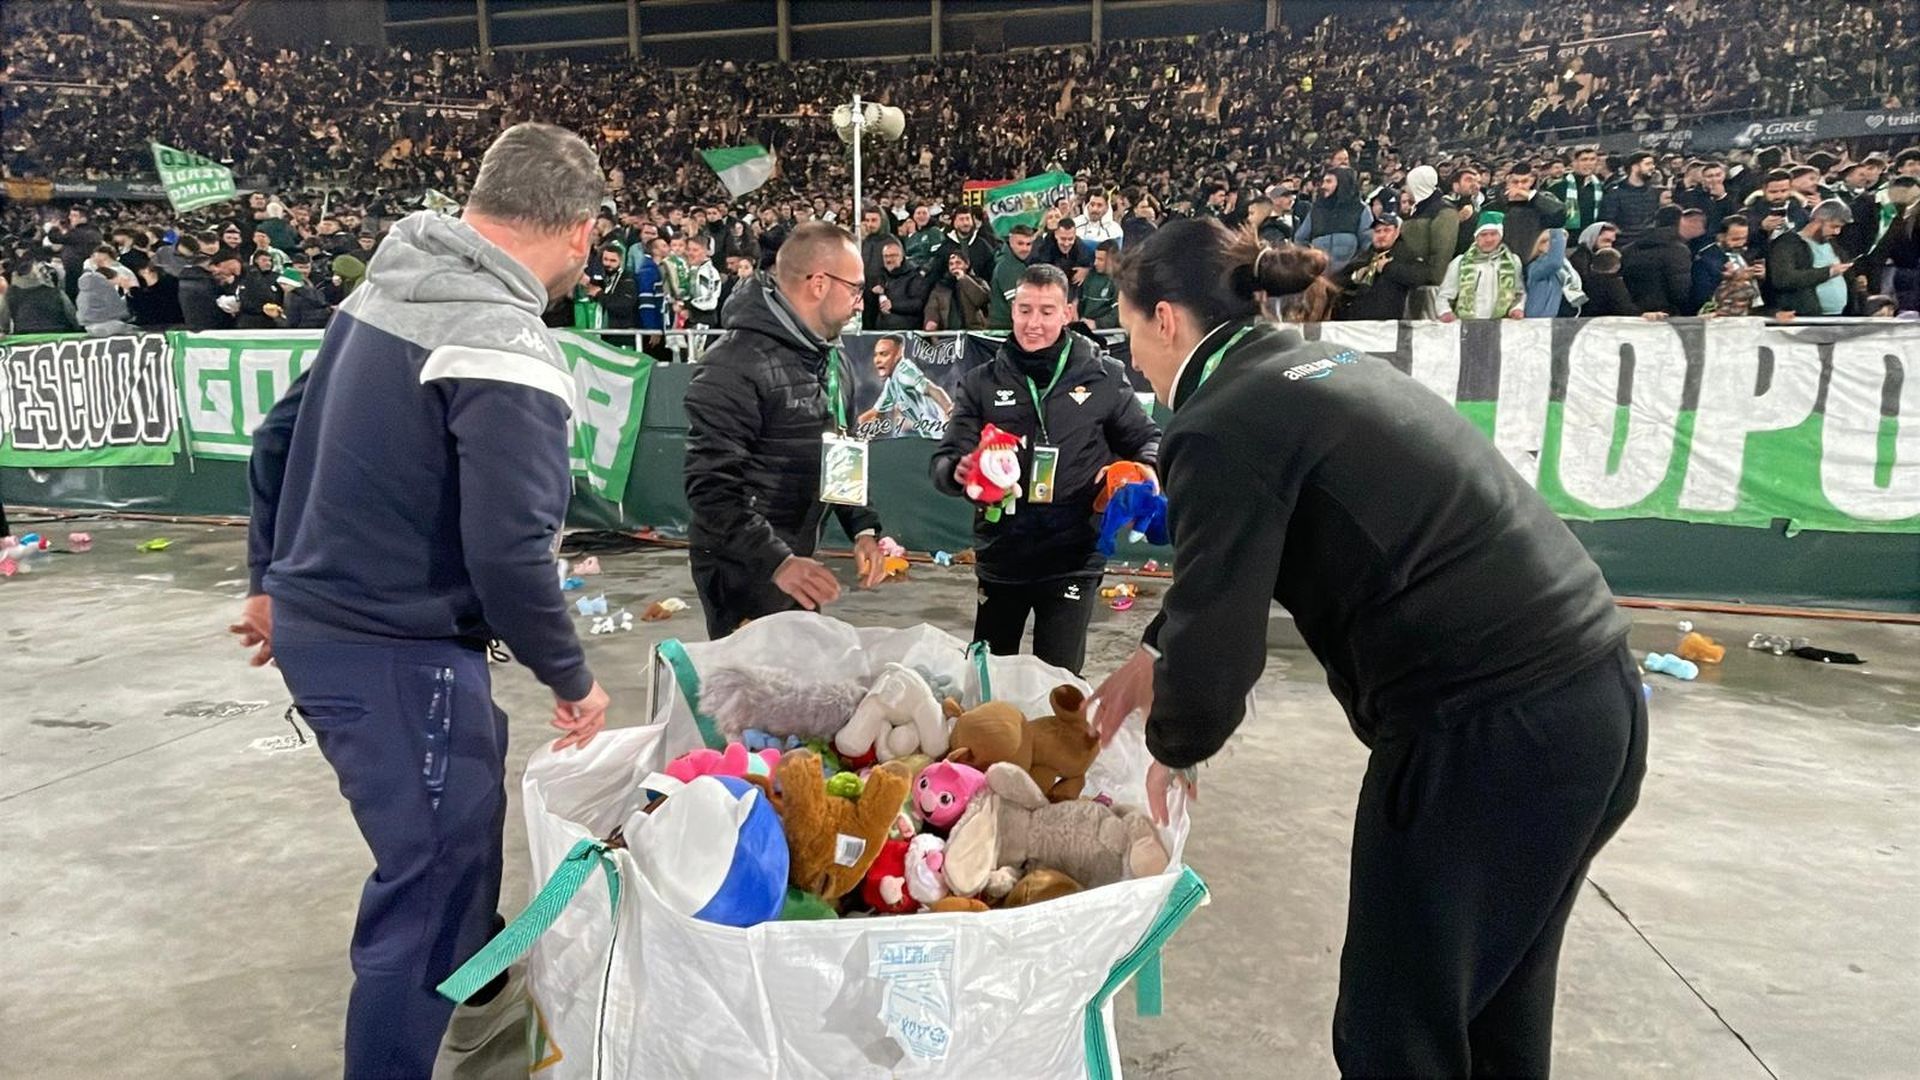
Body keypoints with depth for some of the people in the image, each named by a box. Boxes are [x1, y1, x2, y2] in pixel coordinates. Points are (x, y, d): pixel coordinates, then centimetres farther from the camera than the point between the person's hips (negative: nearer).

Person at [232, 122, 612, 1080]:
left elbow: (277, 441, 14)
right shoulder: (504, 346, -22)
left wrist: (273, 579, 24)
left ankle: (481, 995, 50)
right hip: (396, 652, -10)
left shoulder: (384, 291, 6)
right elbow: (508, 552, -27)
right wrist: (570, 676, -13)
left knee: (462, 812, 28)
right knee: (430, 873, 5)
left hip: (312, 618, 10)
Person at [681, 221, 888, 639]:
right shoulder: (735, 365, -21)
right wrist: (777, 560, -30)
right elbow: (711, 487, -25)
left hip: (797, 562, 9)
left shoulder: (833, 362, 9)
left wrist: (863, 528, 4)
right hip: (742, 572, -9)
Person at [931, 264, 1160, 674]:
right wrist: (959, 471, -26)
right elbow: (944, 462, -1)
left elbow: (1148, 440, 11)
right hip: (1000, 557, 2)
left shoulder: (1102, 378, 0)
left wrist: (1143, 471, -13)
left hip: (1074, 558, -2)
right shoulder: (981, 383, 3)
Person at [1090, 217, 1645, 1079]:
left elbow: (1217, 643, -14)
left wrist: (1172, 747, 7)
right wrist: (1155, 654, 31)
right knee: (1498, 1009, 25)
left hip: (1488, 738, -9)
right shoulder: (1316, 369, 15)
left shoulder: (1225, 424, -14)